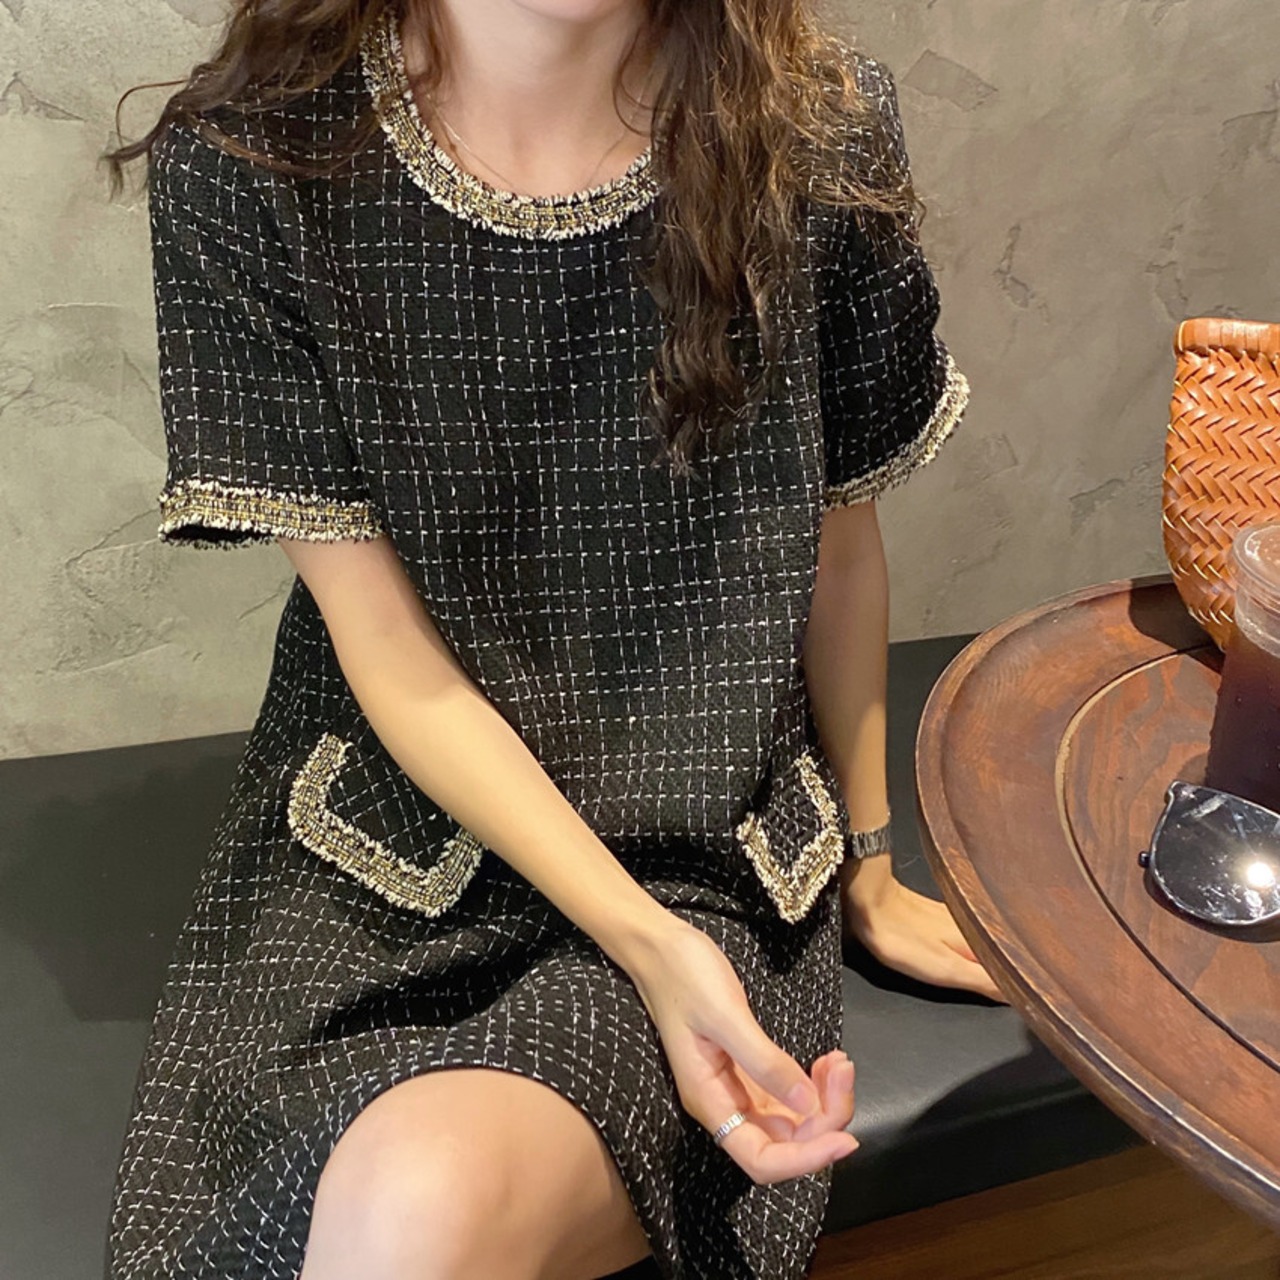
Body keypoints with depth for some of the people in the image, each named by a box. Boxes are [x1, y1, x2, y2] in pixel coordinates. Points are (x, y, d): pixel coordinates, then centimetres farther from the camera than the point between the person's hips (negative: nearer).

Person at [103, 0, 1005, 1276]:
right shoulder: (248, 163, -10)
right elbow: (393, 661, -9)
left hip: (705, 865, 0)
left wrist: (868, 874, 17)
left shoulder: (819, 135, -6)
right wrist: (649, 946, -18)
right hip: (386, 848, 1)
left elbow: (837, 544, 6)